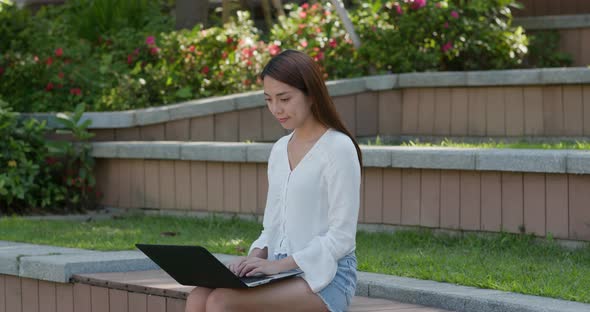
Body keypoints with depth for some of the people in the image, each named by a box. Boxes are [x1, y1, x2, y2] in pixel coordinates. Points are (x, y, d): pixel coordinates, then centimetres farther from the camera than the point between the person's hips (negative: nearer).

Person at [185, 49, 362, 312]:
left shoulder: (338, 148, -8)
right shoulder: (280, 150, 15)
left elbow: (341, 237, -12)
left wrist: (279, 264, -20)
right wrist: (256, 257, -3)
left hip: (325, 277, -7)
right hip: (283, 271, 7)